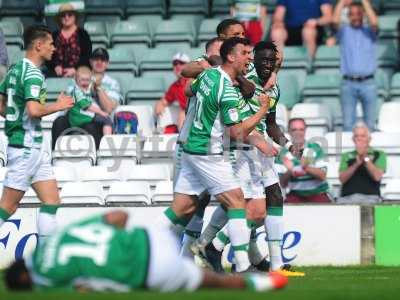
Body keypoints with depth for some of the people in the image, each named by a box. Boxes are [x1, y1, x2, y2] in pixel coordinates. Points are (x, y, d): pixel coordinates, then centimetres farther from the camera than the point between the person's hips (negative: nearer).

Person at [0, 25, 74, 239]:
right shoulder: (33, 73, -16)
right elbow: (33, 110, -28)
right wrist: (58, 106, -13)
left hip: (34, 148, 10)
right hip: (26, 147, -10)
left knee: (52, 201, 8)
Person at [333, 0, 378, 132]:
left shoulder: (370, 32, 10)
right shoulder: (344, 31, 11)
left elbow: (374, 22, -12)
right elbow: (335, 20, -9)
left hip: (368, 83, 0)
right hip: (348, 83, 0)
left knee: (370, 123, 0)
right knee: (348, 123, -4)